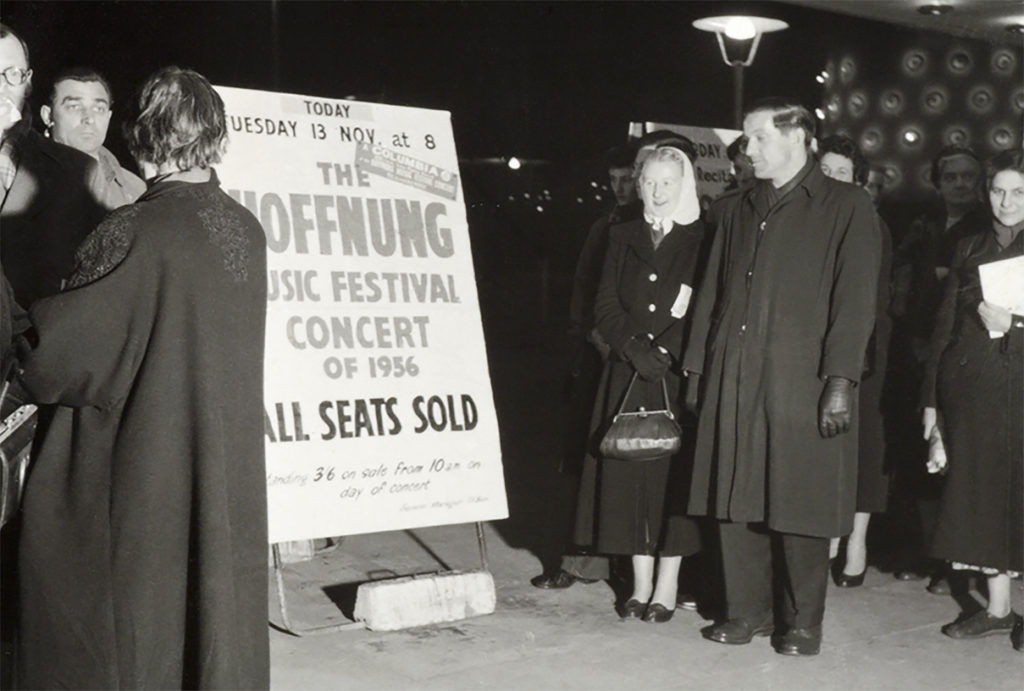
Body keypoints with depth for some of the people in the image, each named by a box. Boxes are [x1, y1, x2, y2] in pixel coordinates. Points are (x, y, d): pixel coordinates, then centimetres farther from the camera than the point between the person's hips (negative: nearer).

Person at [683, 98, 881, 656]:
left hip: (802, 381, -5)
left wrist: (840, 381, -12)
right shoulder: (736, 210, 18)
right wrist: (697, 369, 12)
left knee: (799, 504, -1)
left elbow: (854, 301, -5)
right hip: (733, 380, 5)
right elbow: (712, 294, 18)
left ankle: (803, 622, 12)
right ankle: (748, 611, 19)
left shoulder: (846, 208, 2)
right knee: (735, 499, 6)